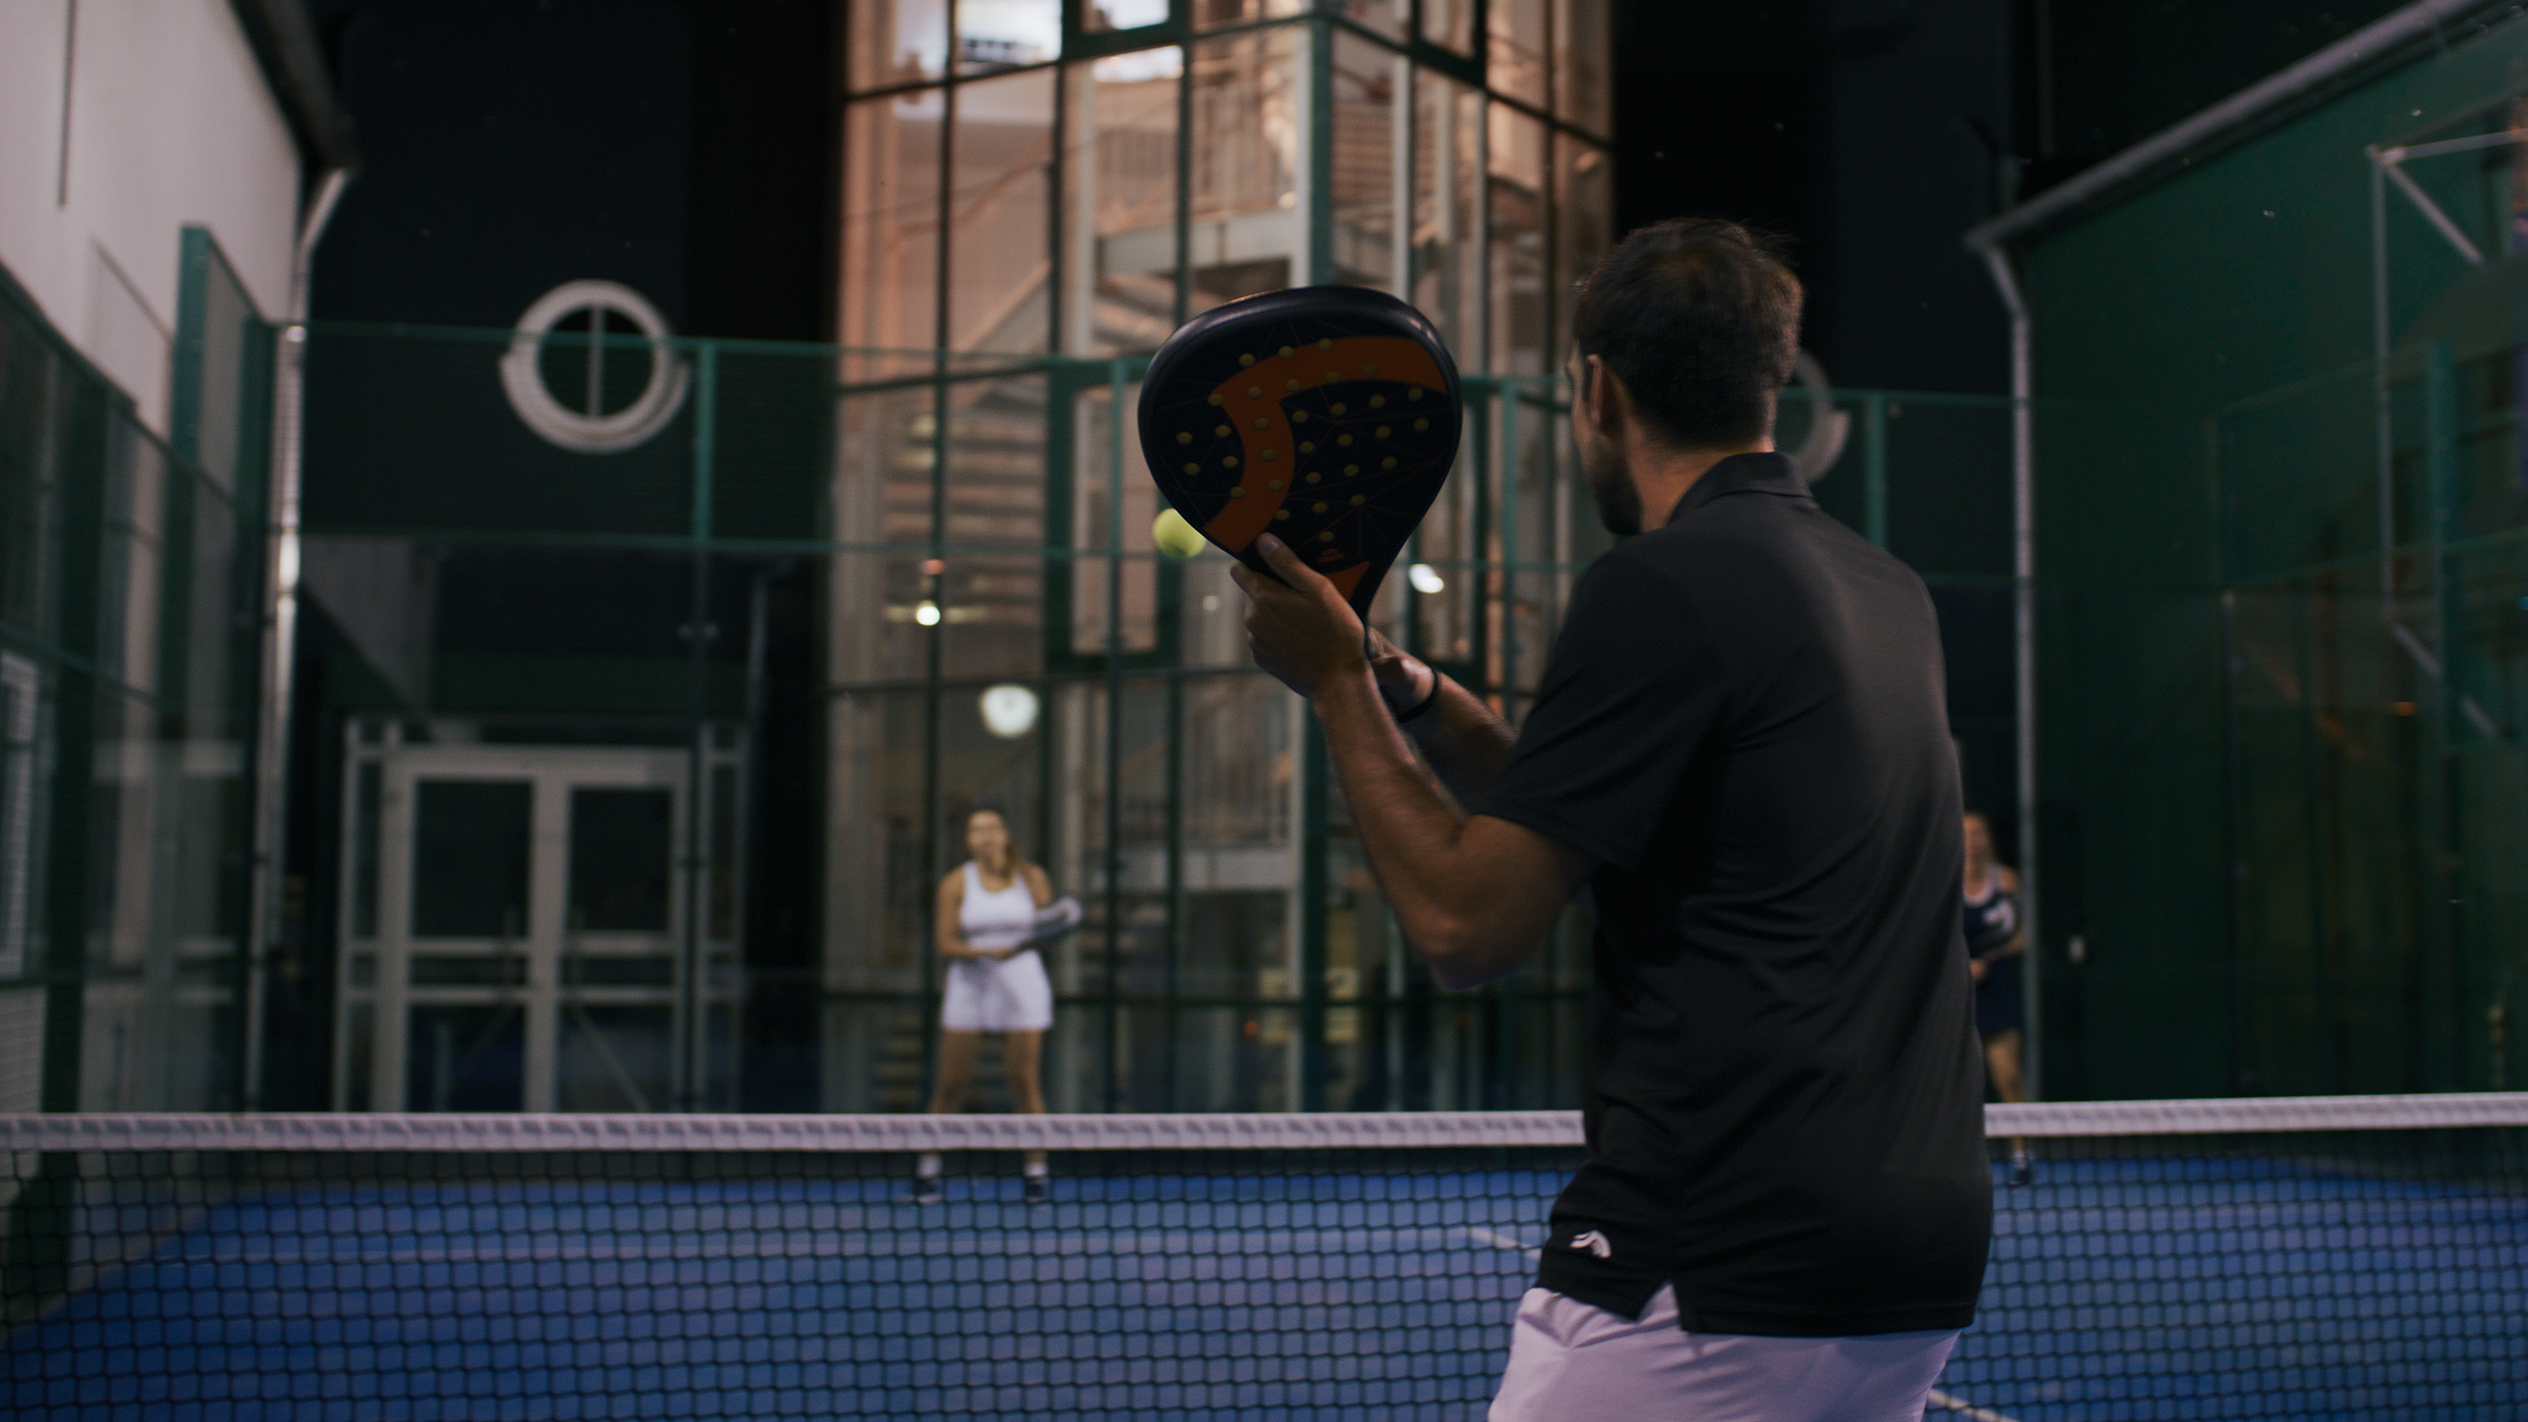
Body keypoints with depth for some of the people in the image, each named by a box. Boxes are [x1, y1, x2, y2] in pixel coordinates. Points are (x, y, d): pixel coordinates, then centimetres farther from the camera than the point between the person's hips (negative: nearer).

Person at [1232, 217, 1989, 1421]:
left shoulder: (1663, 586, -13)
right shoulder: (1887, 594, 14)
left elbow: (1465, 926, -13)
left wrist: (1336, 684, -2)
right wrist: (1406, 691, 14)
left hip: (1720, 1280, -9)